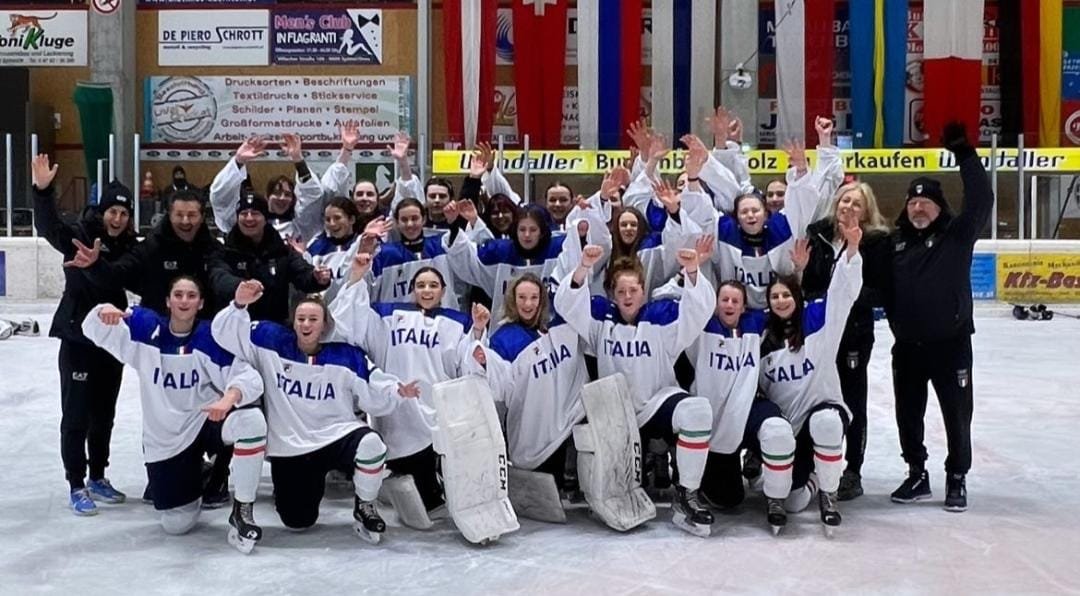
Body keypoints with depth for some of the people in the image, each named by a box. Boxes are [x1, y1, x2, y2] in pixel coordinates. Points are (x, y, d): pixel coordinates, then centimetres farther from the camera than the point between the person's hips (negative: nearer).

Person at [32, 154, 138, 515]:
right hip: (77, 339, -5)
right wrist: (43, 191, -43)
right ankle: (77, 486, 9)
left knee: (104, 414, 15)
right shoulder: (79, 236, -10)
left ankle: (98, 478, 28)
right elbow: (48, 227, -28)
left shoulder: (129, 247, 3)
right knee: (76, 415, 0)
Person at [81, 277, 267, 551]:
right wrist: (104, 311, -32)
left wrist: (229, 398, -42)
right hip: (164, 439, 2)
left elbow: (250, 378, -20)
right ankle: (195, 475, 35)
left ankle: (242, 511, -20)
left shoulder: (212, 337, -13)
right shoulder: (146, 328, -6)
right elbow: (95, 329, -8)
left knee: (252, 421, -36)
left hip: (208, 421, -1)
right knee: (176, 524, 0)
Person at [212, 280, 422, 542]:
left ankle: (364, 507, -6)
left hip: (337, 436, -1)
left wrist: (397, 391, -25)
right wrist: (239, 305, -25)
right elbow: (225, 332, -7)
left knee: (371, 444, -35)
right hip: (289, 449, 2)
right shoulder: (271, 343, -4)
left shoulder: (347, 356, -6)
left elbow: (374, 396, -5)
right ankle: (313, 483, 40)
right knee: (297, 521, 3)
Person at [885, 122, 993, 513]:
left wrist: (964, 153, -24)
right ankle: (917, 475, 27)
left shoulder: (958, 234, -5)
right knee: (908, 414, 12)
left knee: (957, 415, 5)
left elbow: (981, 201, -20)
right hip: (907, 345, 4)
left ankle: (956, 480, 20)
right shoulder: (896, 241, 6)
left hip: (951, 343, -4)